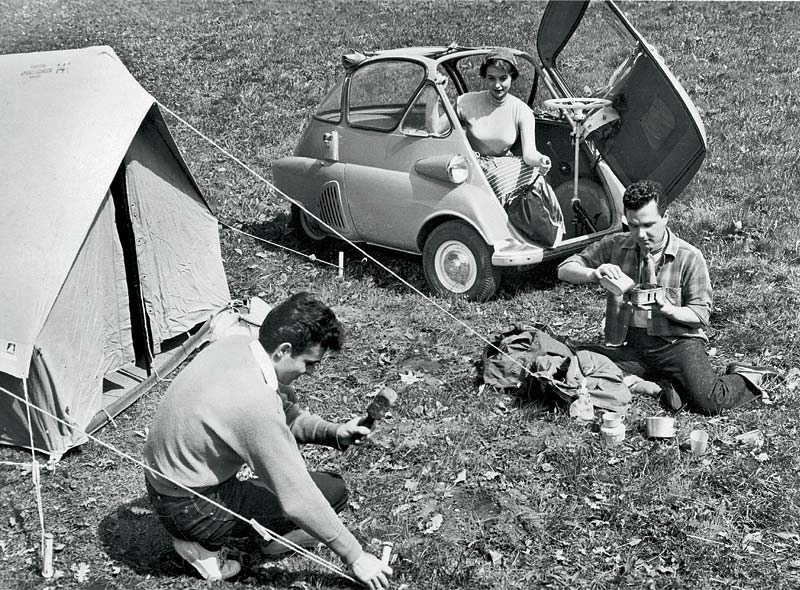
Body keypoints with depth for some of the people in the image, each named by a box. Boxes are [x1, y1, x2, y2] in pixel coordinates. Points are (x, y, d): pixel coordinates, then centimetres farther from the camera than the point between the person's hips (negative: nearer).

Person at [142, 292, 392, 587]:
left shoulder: (234, 344, -7)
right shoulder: (255, 404, -32)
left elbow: (286, 414, 10)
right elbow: (298, 498, -25)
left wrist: (333, 433, -5)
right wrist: (355, 557, -15)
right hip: (189, 511, -9)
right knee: (333, 491, -8)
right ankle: (204, 545, -2)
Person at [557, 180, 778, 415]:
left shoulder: (689, 258, -4)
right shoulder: (614, 246, 3)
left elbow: (701, 314, -2)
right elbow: (565, 269, 4)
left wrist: (666, 307, -23)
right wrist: (594, 274, -18)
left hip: (676, 342, -3)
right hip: (627, 346, 3)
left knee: (708, 402, -27)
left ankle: (746, 379, 10)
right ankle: (658, 384, -10)